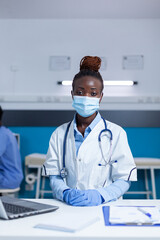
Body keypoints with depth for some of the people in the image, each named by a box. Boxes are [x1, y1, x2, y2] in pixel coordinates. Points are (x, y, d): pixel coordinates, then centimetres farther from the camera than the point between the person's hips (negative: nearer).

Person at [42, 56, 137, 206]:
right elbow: (54, 176, 6)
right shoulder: (59, 134, 10)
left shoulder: (116, 133, 3)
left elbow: (124, 180, -1)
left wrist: (99, 195, -17)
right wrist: (65, 193, -14)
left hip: (104, 206, -2)